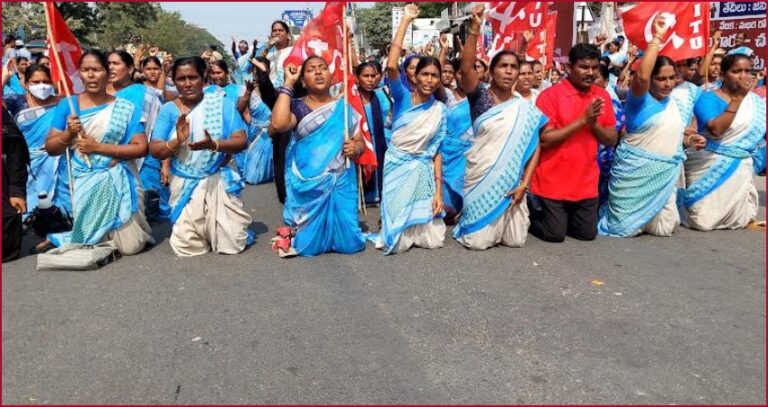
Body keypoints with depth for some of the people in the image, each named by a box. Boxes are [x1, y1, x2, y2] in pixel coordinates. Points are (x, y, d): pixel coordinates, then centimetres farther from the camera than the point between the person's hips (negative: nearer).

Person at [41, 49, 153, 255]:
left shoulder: (125, 108, -2)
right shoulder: (67, 105, 3)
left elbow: (141, 148, -8)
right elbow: (50, 148, 7)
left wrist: (98, 147, -14)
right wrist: (68, 133, -14)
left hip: (118, 182, -1)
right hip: (84, 182, 1)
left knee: (131, 246, -6)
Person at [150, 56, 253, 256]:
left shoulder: (221, 103, -3)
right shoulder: (169, 109, 1)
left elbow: (241, 141, -8)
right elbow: (155, 151, -2)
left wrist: (214, 145, -27)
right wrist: (177, 141, -23)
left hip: (217, 181, -1)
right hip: (184, 185, 1)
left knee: (231, 245, -6)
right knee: (187, 248, -2)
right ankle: (201, 229, 31)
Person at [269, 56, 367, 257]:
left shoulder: (343, 107, 8)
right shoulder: (297, 107, 1)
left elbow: (360, 142, 13)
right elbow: (278, 125, -21)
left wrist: (355, 148, -13)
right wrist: (287, 84, -14)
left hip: (340, 183, 2)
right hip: (308, 185, -2)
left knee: (348, 243, -3)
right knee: (310, 245, -2)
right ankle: (294, 236, 31)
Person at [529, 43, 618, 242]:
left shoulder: (602, 96, 4)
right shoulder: (550, 95, -13)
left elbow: (612, 140, 6)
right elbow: (544, 139, -20)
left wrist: (594, 124, -14)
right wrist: (583, 120, -22)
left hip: (586, 184, 5)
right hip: (553, 183, -5)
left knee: (587, 234, 10)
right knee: (554, 234, 1)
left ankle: (561, 216, 36)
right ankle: (532, 211, 28)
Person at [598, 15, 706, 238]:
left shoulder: (682, 101, 10)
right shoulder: (639, 99, -10)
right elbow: (642, 77, -33)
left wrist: (689, 140, 1)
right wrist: (657, 38, -28)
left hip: (665, 173, 6)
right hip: (634, 171, -6)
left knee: (664, 228, 6)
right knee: (626, 227, 0)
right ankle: (609, 209, 33)